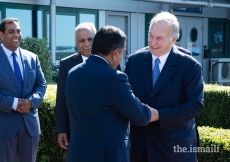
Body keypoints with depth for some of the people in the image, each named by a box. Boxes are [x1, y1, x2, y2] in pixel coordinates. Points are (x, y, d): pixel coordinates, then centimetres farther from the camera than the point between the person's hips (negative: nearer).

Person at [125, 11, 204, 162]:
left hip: (175, 143, -3)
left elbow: (195, 105, -13)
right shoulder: (134, 60, 2)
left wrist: (158, 115, -18)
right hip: (139, 140, 3)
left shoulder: (190, 66, -9)